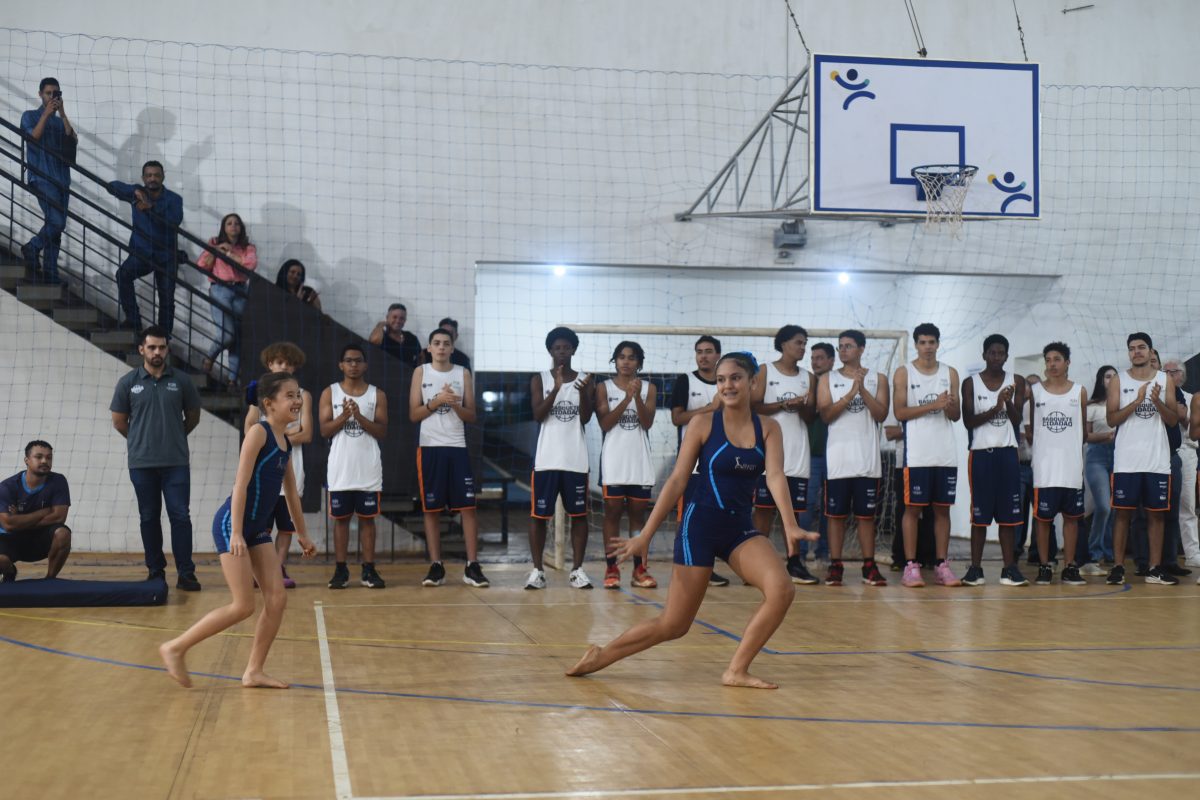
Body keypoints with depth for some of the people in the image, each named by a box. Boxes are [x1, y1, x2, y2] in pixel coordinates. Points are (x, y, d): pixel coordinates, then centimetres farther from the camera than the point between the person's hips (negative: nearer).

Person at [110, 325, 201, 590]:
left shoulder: (181, 380, 1)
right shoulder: (128, 383, 1)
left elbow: (193, 417, 12)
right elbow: (119, 421, 10)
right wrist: (141, 440, 14)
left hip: (176, 462, -1)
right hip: (141, 462, 1)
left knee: (180, 517, -4)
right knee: (149, 518, 8)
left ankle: (186, 573, -1)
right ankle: (155, 572, 17)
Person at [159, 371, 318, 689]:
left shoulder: (285, 442, 11)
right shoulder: (259, 433, -13)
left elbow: (291, 492, 21)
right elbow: (240, 485, -18)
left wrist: (302, 534, 25)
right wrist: (236, 533, -24)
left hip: (258, 529, 8)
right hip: (232, 524, -8)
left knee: (277, 600, 1)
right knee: (243, 606, -9)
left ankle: (254, 672, 10)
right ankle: (175, 648, 4)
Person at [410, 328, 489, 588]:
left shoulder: (463, 374, 8)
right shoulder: (421, 372, 6)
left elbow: (471, 416, 6)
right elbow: (413, 415, 1)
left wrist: (455, 405, -12)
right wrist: (436, 401, -13)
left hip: (457, 447, 1)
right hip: (429, 447, -1)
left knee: (468, 506, -4)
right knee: (431, 509, 1)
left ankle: (472, 566, -2)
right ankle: (436, 566, 6)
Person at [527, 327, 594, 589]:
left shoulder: (584, 379, 7)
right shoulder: (539, 379, 4)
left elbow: (585, 418, -3)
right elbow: (538, 415, -9)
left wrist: (583, 392, -21)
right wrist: (556, 388, -21)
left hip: (576, 459, 1)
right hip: (546, 459, -1)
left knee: (579, 514, 3)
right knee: (538, 514, 0)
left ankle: (577, 569, 10)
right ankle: (537, 570, 8)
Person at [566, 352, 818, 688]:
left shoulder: (768, 428, 2)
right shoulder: (703, 424, -5)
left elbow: (775, 476, -12)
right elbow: (677, 481, -5)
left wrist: (790, 526, -30)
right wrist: (645, 535, -10)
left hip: (741, 527, 4)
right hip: (701, 525, -3)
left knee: (782, 588, -21)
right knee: (673, 625, 0)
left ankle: (737, 670, -7)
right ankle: (599, 656, 20)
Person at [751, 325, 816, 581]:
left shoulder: (808, 377, 13)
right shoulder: (765, 371, 3)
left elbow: (810, 417, 11)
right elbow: (754, 406, -5)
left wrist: (802, 406, -10)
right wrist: (785, 404, -14)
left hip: (798, 454, 4)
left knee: (794, 509, 3)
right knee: (764, 507, -2)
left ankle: (794, 562, 4)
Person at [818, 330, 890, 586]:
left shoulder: (877, 379, 8)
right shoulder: (828, 379, 8)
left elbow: (881, 414, -3)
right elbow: (826, 415, -5)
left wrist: (863, 390, -13)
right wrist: (850, 393, -15)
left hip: (867, 459, 0)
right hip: (838, 459, 0)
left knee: (866, 514, 4)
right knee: (836, 514, 1)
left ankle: (869, 566, 8)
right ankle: (835, 566, 5)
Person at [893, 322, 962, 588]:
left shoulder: (950, 373, 11)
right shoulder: (904, 373, 2)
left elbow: (956, 415, 9)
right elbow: (900, 412, -7)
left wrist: (949, 405, -13)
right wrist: (932, 405, -16)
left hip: (946, 454, 3)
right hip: (917, 454, -3)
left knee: (943, 508, 5)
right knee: (913, 507, -2)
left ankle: (942, 565, 10)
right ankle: (911, 566, 0)